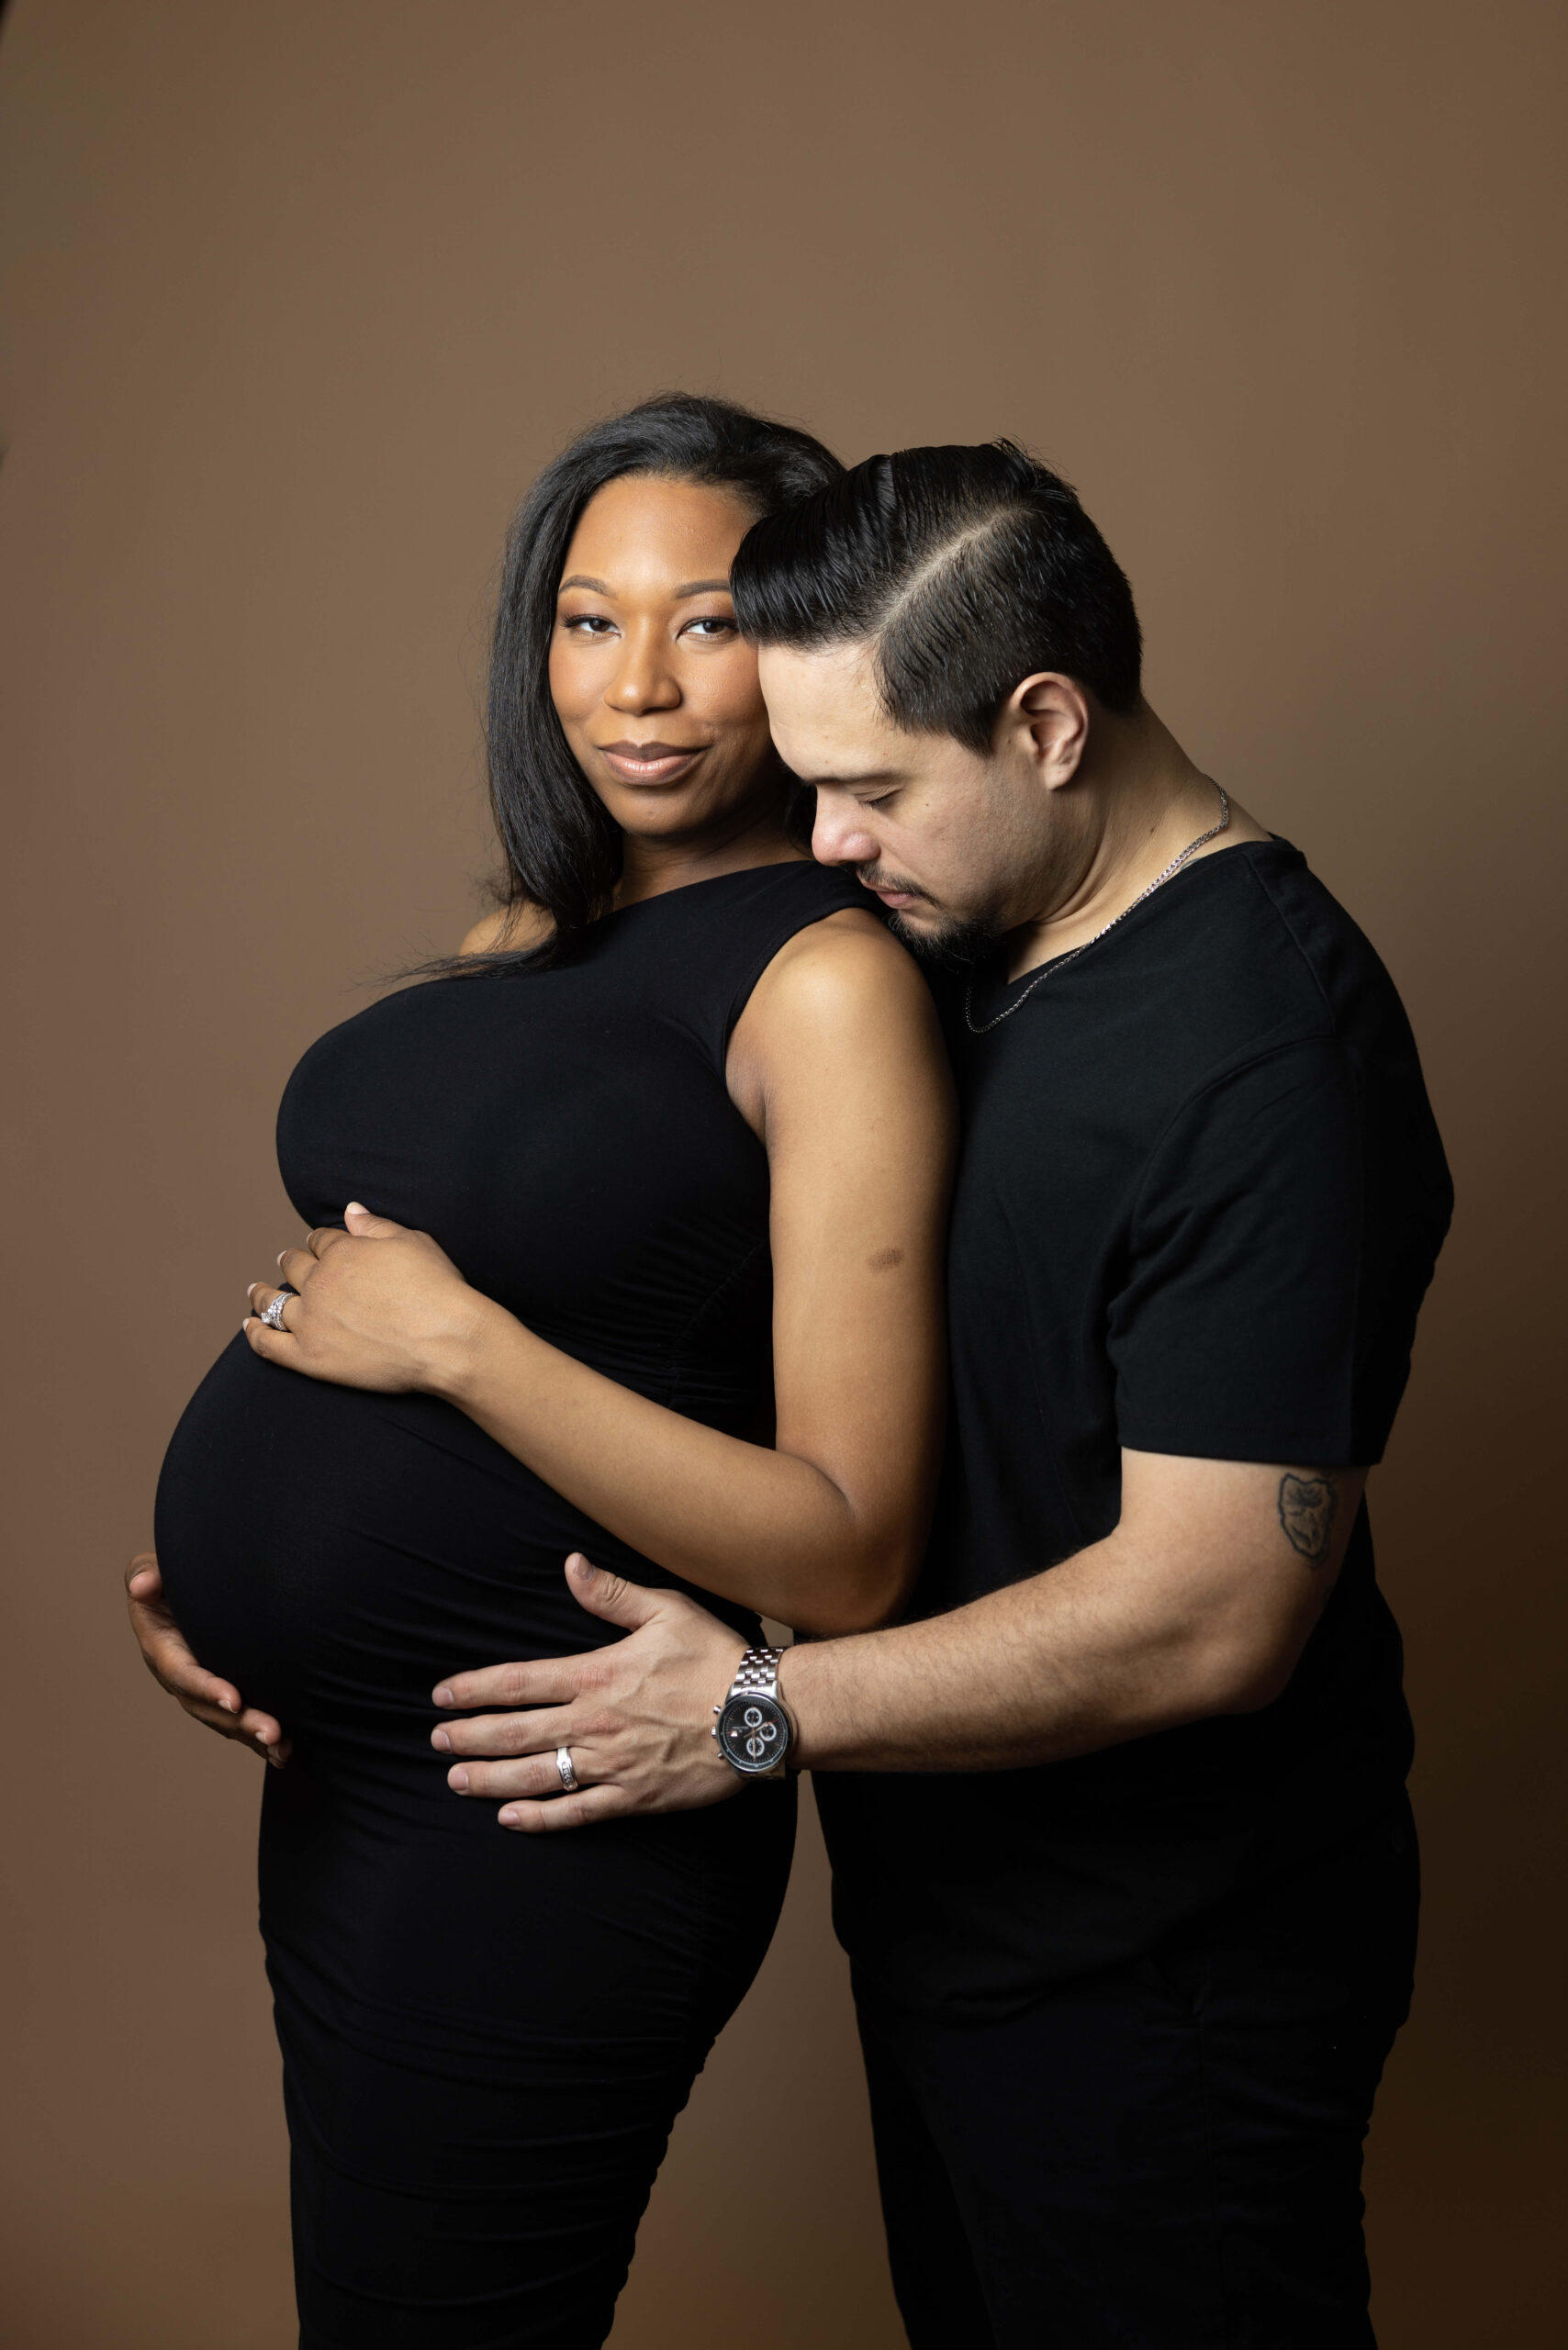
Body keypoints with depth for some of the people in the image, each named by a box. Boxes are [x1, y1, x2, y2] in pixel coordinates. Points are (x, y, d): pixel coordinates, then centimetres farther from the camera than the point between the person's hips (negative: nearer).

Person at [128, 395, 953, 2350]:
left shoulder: (833, 980, -17)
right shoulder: (540, 926, 7)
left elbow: (847, 1556, -21)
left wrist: (449, 1335, -22)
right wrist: (205, 1565, 2)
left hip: (543, 1830, -8)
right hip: (343, 1767, 8)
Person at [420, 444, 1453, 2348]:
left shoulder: (1265, 1061, -26)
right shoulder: (962, 942, 1)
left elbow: (1212, 1613, -28)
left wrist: (765, 1710, -21)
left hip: (1155, 1990, -8)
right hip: (949, 1906, 8)